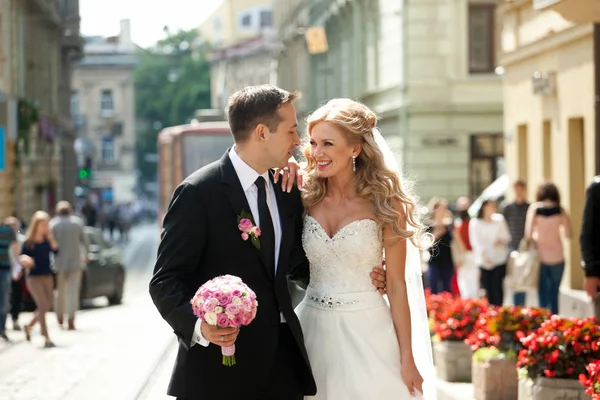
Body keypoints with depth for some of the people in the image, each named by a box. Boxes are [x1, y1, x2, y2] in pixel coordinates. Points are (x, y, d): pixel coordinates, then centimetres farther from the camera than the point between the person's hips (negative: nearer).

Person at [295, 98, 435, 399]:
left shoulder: (384, 203, -7)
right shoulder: (304, 198, 1)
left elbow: (397, 285, -5)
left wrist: (408, 358, -6)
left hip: (367, 331, -3)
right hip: (313, 330, 3)